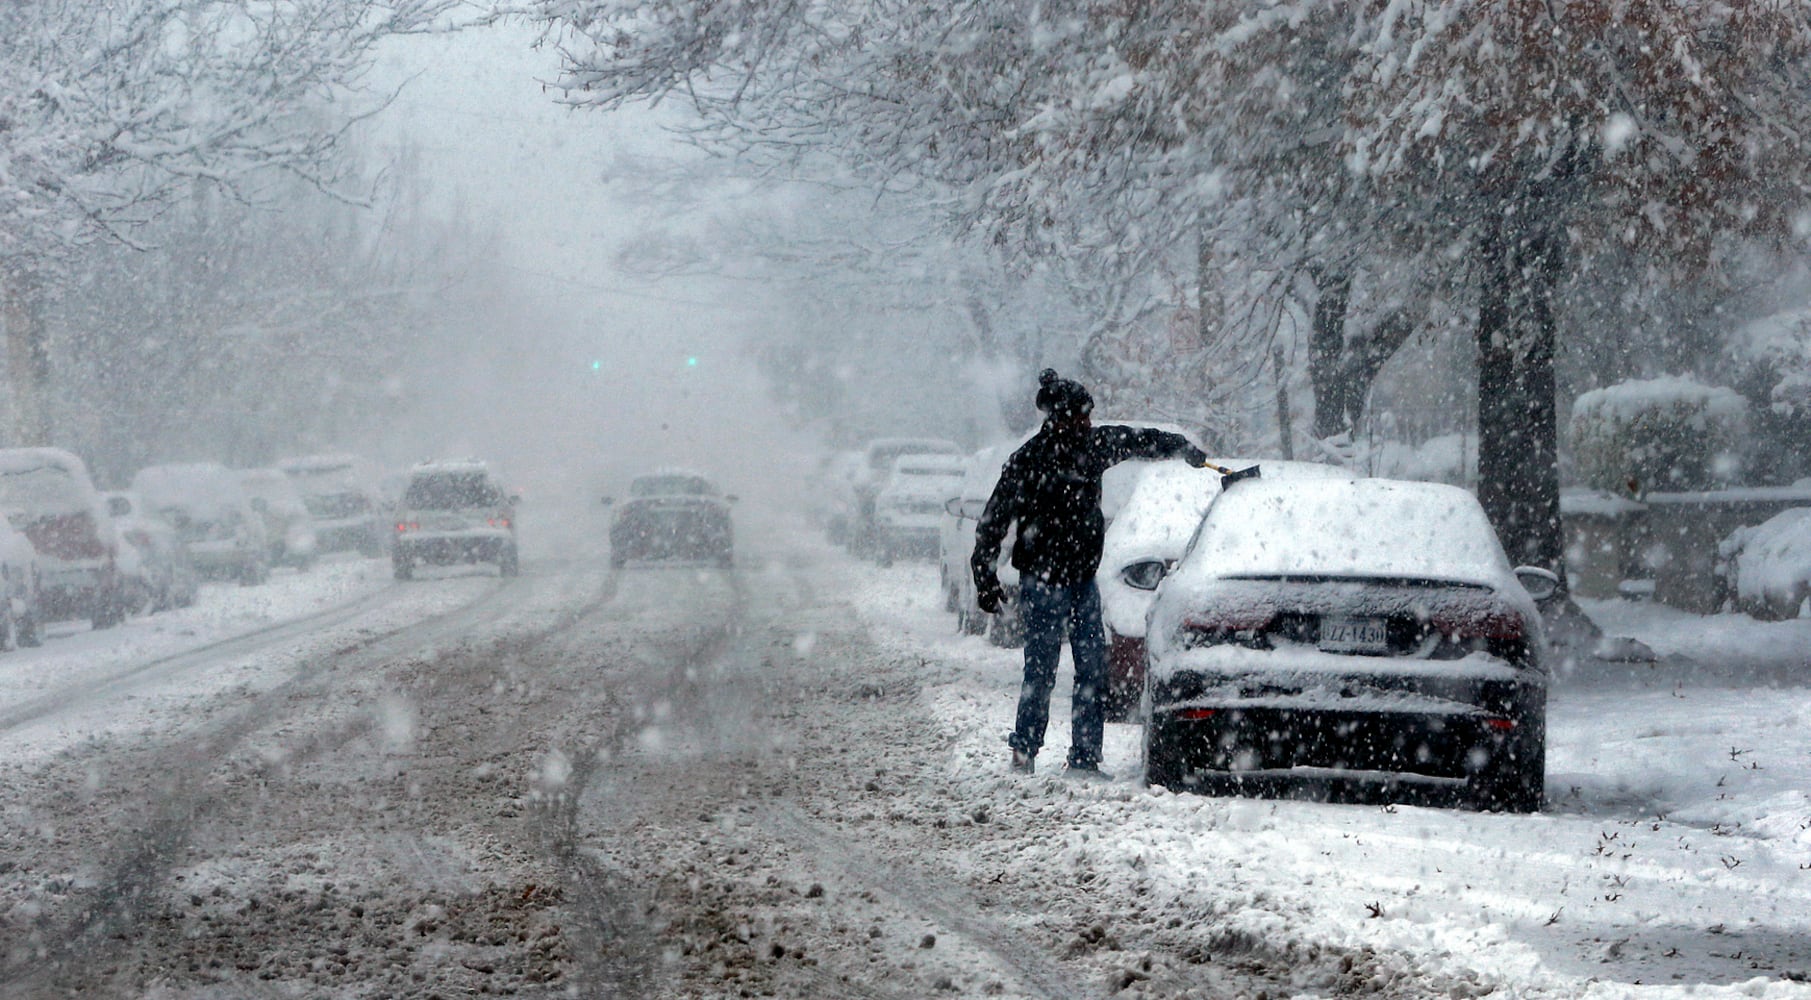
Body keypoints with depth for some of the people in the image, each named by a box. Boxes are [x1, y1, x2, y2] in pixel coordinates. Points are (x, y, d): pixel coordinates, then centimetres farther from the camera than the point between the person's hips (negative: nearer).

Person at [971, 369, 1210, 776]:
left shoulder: (1093, 445, 5)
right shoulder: (1028, 461, -12)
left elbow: (1141, 440, 24)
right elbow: (993, 523, -7)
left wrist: (1190, 452, 33)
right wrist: (986, 580, -9)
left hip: (1082, 576, 6)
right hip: (1043, 580, -6)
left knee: (1093, 668, 1)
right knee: (1042, 670, -4)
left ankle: (1085, 758, 6)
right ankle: (1024, 750, 12)